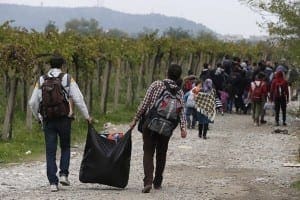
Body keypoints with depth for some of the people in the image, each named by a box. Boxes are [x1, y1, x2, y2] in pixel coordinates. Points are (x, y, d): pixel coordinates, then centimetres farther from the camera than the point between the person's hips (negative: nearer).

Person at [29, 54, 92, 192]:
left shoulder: (41, 81, 6)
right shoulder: (67, 79, -1)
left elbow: (33, 102, 7)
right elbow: (78, 99, -5)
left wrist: (37, 116, 24)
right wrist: (87, 116, 4)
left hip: (47, 121, 1)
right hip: (64, 119, -1)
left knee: (50, 152, 4)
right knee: (65, 147, 17)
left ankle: (53, 182, -1)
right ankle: (63, 174, 2)